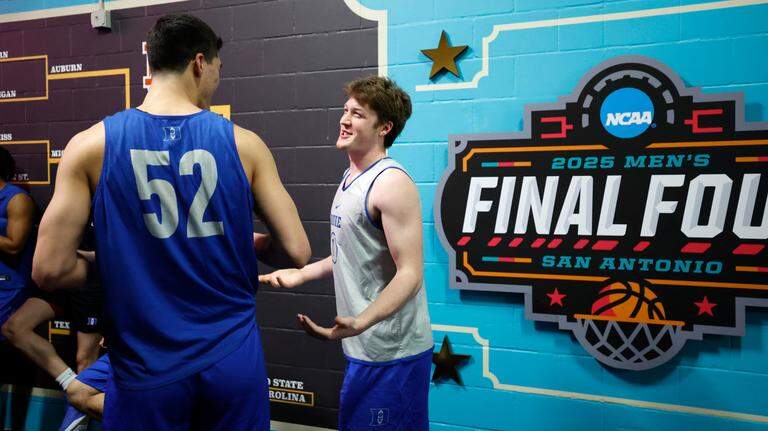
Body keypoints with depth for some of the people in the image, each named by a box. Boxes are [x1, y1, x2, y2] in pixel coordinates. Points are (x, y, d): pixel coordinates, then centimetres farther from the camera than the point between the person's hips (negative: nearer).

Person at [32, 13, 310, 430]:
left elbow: (49, 269, -9)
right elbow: (296, 252, -5)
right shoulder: (243, 143, -6)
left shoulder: (91, 145, -6)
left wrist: (116, 267, 10)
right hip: (233, 361, 1)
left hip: (145, 369, 0)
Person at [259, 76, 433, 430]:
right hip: (366, 348, 9)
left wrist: (358, 322, -35)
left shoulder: (391, 182, -18)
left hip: (390, 353, -9)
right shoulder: (351, 178, 11)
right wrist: (301, 274, 20)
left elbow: (410, 274, -23)